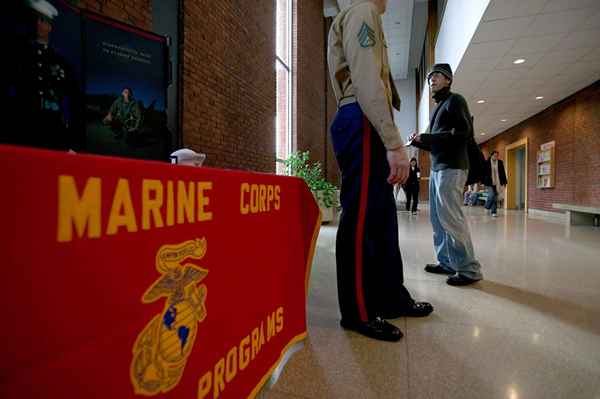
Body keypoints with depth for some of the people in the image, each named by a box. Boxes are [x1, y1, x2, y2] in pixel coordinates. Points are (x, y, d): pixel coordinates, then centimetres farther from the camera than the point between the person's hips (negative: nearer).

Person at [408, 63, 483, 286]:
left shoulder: (454, 100, 2)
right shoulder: (438, 107, 25)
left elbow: (465, 132, -12)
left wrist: (427, 137, -13)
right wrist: (419, 142, 6)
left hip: (451, 167, -8)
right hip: (437, 167, 9)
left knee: (450, 217, -11)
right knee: (437, 218, 7)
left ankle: (469, 269, -2)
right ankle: (446, 262, 16)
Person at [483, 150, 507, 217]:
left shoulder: (500, 163, 7)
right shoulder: (487, 163, -2)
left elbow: (503, 173, 11)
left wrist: (504, 182, 8)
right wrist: (483, 182, -2)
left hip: (497, 183, 3)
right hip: (489, 183, -3)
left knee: (495, 198, 3)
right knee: (491, 195, -14)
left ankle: (494, 212, 9)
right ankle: (487, 207, 13)